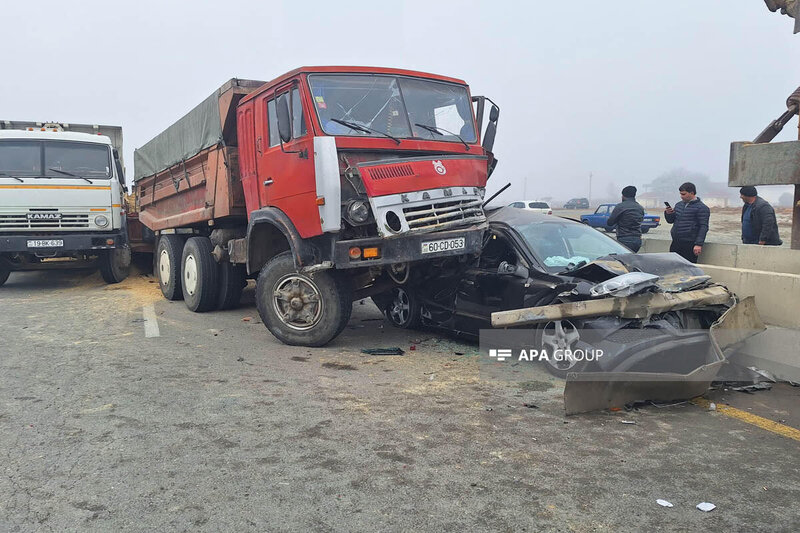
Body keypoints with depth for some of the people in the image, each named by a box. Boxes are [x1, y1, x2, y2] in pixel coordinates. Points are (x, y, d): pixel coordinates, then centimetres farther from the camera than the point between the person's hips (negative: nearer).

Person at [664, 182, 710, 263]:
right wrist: (668, 214, -2)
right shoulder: (679, 205, 15)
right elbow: (670, 221, 21)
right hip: (675, 244, 7)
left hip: (689, 245, -7)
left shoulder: (701, 208, -6)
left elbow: (703, 227, -12)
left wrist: (699, 244, -20)